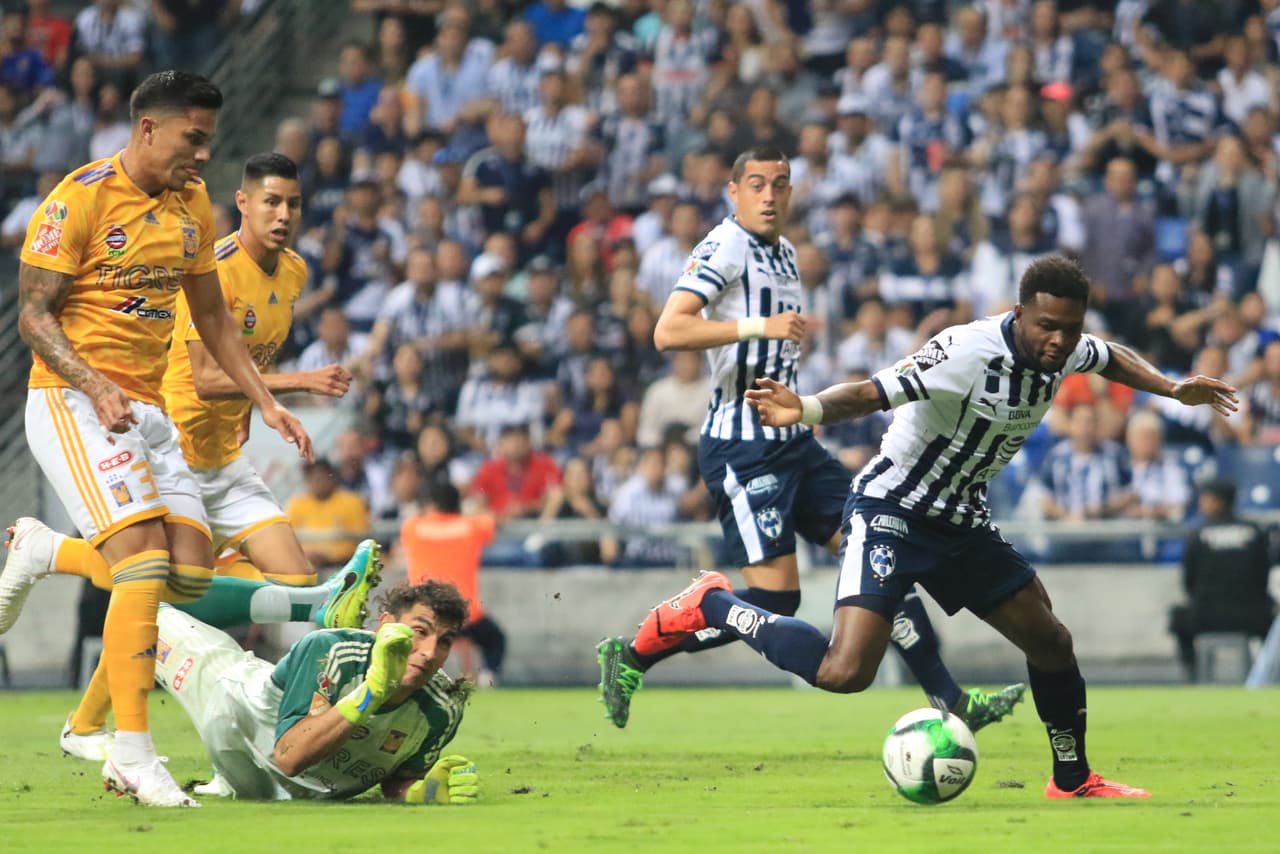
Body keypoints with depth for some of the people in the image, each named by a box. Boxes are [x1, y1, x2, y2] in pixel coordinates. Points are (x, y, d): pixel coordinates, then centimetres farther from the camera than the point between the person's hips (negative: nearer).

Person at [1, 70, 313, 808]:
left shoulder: (192, 203, 11)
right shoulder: (82, 197, -10)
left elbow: (212, 318, 21)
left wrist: (267, 403, 13)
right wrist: (96, 388, -25)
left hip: (148, 408, 8)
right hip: (72, 403, -7)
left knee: (192, 572, -2)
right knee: (146, 565, -21)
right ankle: (133, 752, -21)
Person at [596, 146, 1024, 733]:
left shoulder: (785, 253, 16)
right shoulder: (725, 248, -12)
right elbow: (668, 331, -24)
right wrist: (759, 326, -29)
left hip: (791, 441, 9)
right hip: (743, 448, -9)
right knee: (774, 598, -13)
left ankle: (949, 700, 3)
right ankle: (631, 655, 0)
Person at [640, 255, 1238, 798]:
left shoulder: (1065, 350, -4)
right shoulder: (968, 352, -29)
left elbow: (1110, 357, 24)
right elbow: (871, 393, -40)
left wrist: (1173, 390, 17)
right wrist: (807, 410, -57)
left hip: (961, 522, 8)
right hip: (891, 509, -8)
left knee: (1050, 642, 11)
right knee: (844, 673, -22)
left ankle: (1073, 781, 33)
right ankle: (709, 605, -2)